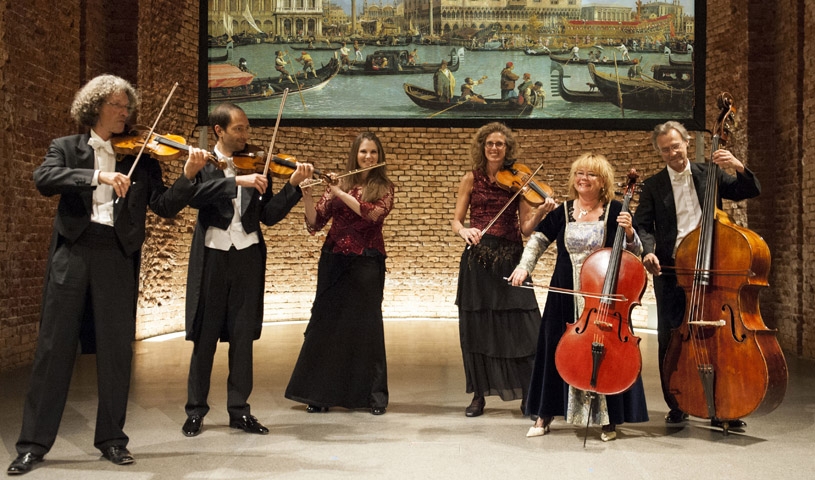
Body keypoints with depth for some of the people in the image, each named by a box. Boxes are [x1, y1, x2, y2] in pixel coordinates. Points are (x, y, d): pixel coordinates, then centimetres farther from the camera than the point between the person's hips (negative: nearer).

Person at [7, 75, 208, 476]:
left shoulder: (140, 159, 12)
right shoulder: (66, 148, 10)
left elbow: (165, 207, 3)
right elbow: (44, 180, -11)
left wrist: (188, 176, -14)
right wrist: (97, 176, -24)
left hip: (117, 258, 1)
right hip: (72, 252, -1)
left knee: (116, 351, 5)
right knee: (54, 347, 3)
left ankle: (111, 438, 18)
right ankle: (34, 442, 13)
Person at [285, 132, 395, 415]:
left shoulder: (384, 188, 3)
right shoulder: (338, 184, 7)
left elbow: (373, 213, -17)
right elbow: (315, 222, -2)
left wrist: (340, 193, -18)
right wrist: (305, 193, -17)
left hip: (367, 264, -2)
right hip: (334, 262, 2)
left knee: (367, 326, 1)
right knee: (325, 323, 4)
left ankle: (374, 395, 10)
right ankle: (320, 393, 15)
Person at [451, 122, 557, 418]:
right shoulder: (471, 179, 6)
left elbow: (526, 228, -1)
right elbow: (455, 221, 5)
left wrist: (541, 212, -20)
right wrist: (463, 230, -17)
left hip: (510, 260, -1)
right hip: (477, 259, 1)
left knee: (523, 328, -5)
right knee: (476, 328, 4)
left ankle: (528, 394, 7)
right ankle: (479, 394, 18)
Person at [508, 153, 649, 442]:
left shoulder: (615, 211, -2)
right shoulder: (563, 211, 4)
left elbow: (635, 252, 1)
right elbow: (538, 240, 7)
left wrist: (629, 232, -18)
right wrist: (524, 266, -7)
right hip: (566, 297, 2)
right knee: (558, 351, 8)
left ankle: (609, 420, 18)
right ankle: (545, 415, 22)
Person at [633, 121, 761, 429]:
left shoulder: (709, 175, 9)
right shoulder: (653, 186, 6)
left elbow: (749, 192, 7)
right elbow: (643, 225, 0)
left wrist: (739, 168, -12)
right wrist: (648, 251, -19)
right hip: (670, 270, 0)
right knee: (670, 339, 4)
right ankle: (676, 406, 17)